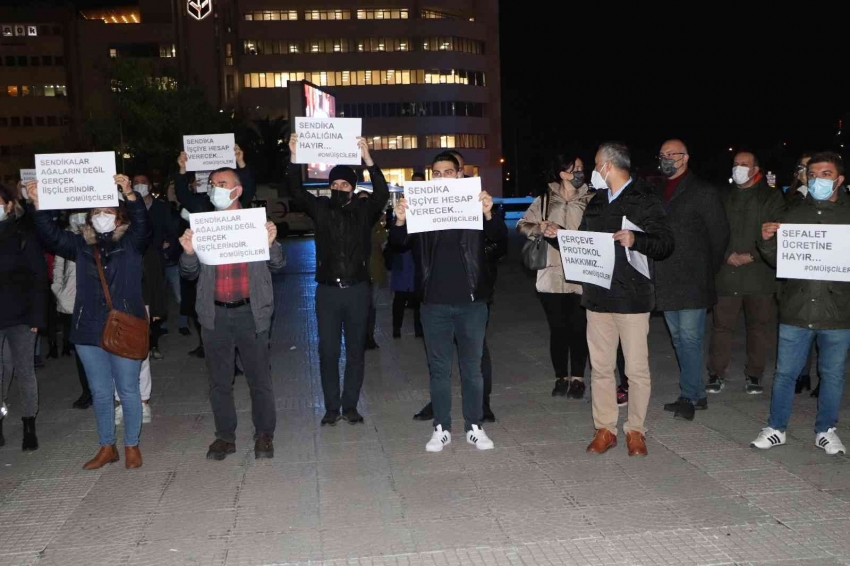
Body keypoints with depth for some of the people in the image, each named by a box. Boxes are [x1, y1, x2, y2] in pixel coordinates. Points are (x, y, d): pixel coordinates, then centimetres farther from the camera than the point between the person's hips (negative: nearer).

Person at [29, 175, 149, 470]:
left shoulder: (131, 242, 0)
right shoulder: (81, 245, 10)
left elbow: (142, 223, -18)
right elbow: (52, 235, -2)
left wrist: (130, 195, -34)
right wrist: (39, 206, -16)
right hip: (88, 330, 4)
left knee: (128, 389, 6)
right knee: (100, 393, 13)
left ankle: (132, 446, 20)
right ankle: (107, 447, 25)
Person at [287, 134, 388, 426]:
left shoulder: (364, 209, 1)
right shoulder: (321, 208, 4)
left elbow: (382, 194, -15)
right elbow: (297, 191, -7)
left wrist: (368, 159, -26)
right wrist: (294, 158, -20)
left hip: (358, 290, 0)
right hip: (327, 290, 1)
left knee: (356, 350, 7)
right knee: (328, 351, 4)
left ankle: (350, 406, 18)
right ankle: (331, 407, 14)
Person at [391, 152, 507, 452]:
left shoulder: (475, 204, 2)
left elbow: (500, 236, -8)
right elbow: (398, 242, -6)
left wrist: (489, 214, -29)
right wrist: (399, 221, -28)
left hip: (472, 301, 0)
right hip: (435, 303, 1)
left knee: (472, 367, 8)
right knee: (439, 368, 9)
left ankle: (474, 427, 19)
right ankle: (441, 428, 18)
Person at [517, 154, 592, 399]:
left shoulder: (590, 201, 1)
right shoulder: (545, 200, 6)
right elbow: (522, 225, 6)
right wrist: (540, 228, -13)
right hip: (551, 276, 1)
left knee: (578, 329, 5)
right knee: (557, 329, 9)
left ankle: (577, 378, 18)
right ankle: (561, 378, 22)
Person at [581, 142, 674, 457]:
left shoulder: (644, 200, -5)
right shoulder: (597, 201, 15)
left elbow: (665, 244, -9)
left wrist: (636, 240, -25)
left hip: (632, 298, -6)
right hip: (598, 296, 6)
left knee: (637, 369, 1)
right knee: (600, 367, 8)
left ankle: (635, 431, 15)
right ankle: (605, 429, 18)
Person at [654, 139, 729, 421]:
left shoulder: (703, 192, -3)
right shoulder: (659, 192, 15)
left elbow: (720, 234, -3)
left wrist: (708, 272, -1)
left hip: (691, 281, -7)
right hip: (667, 281, 7)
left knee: (689, 338, -7)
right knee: (679, 338, 11)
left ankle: (689, 396, 0)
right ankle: (696, 395, 21)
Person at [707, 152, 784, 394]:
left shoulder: (771, 197, 4)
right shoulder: (724, 197, 12)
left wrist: (751, 256, -11)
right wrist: (727, 255, -7)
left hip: (760, 273, -1)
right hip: (727, 273, 1)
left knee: (758, 325, 7)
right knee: (721, 325, 1)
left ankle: (754, 373, 19)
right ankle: (717, 373, 11)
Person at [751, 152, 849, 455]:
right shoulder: (793, 215, 8)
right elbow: (777, 260, 10)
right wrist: (767, 241, -10)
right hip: (796, 309, 1)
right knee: (785, 372, 7)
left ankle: (825, 430, 27)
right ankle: (776, 429, 20)